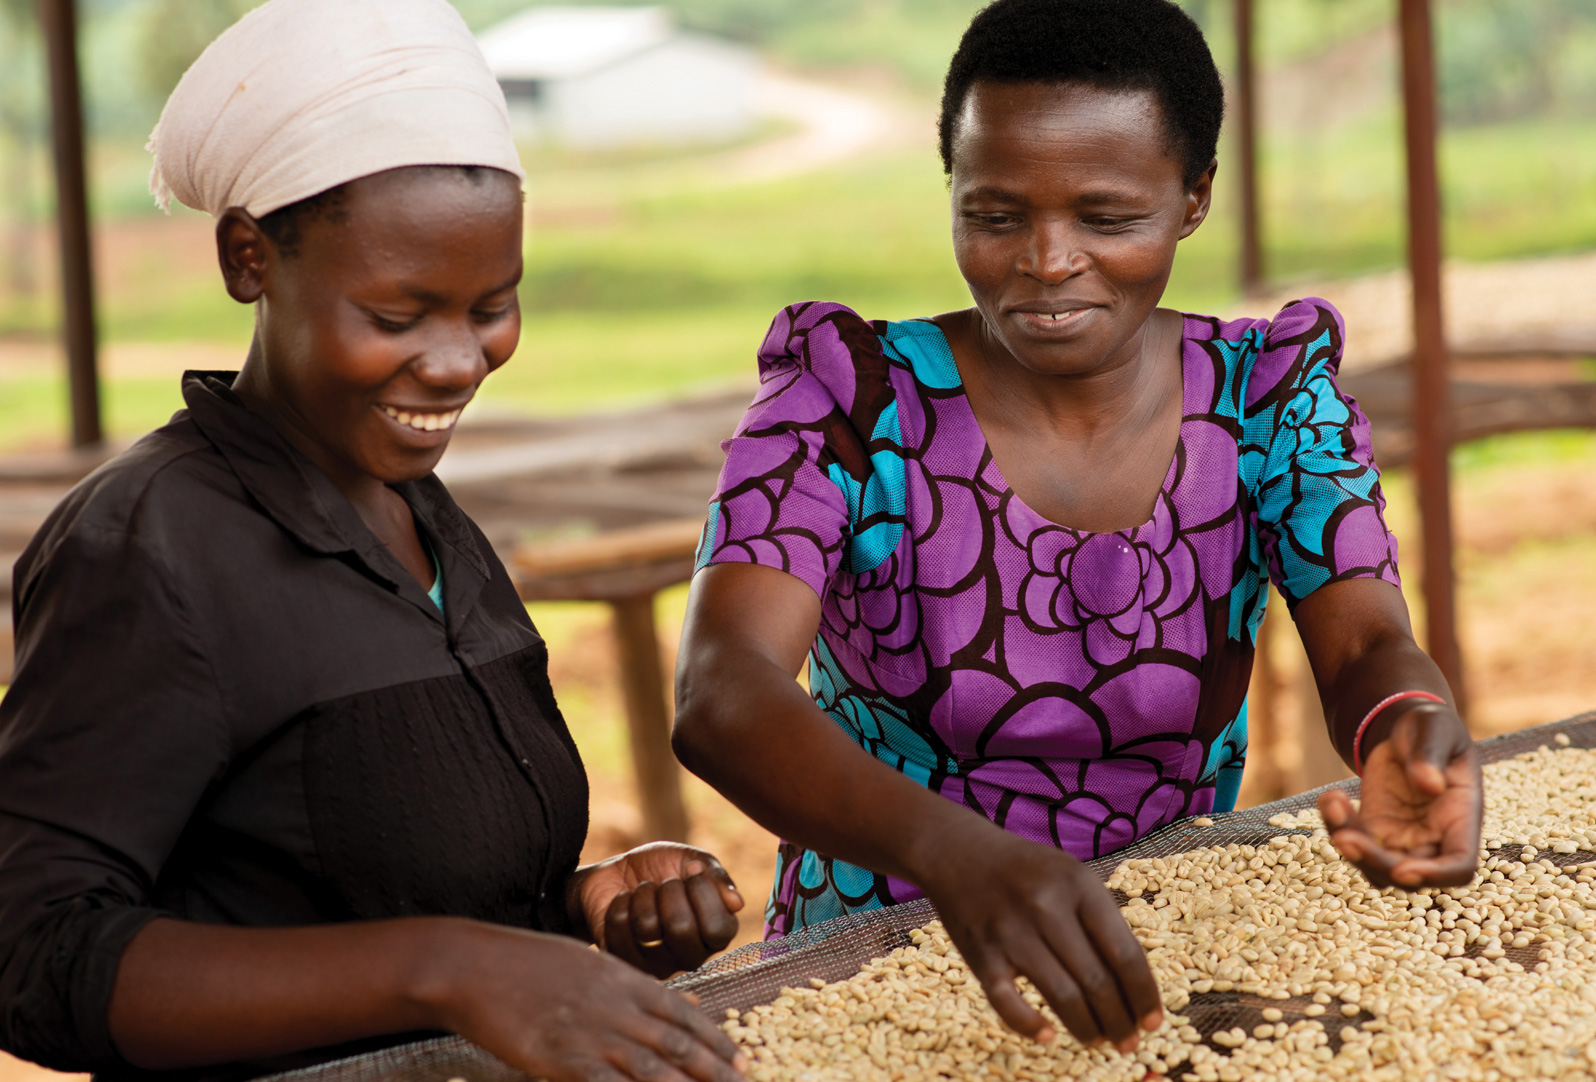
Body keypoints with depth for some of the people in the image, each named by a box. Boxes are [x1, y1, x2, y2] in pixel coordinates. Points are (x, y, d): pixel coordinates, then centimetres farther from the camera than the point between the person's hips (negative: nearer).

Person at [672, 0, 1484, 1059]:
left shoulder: (1268, 389, 4)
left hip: (1166, 972, 2)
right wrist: (955, 852, -41)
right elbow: (720, 695, -21)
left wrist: (1415, 732, -33)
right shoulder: (852, 399, -6)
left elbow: (1368, 645, -6)